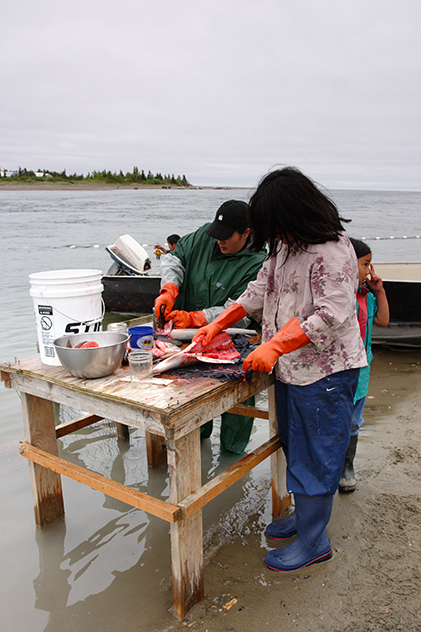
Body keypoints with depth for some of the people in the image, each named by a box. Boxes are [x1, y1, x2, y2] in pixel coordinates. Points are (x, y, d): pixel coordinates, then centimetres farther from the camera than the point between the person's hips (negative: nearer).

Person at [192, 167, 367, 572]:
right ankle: (305, 513, 41)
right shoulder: (285, 246, 8)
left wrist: (274, 347, -30)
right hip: (290, 367, 9)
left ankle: (313, 541, 21)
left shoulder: (333, 251, -20)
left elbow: (330, 317, -25)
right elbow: (259, 291, 14)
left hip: (325, 372, -9)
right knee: (293, 446, 21)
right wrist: (217, 324, 9)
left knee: (314, 454, 3)